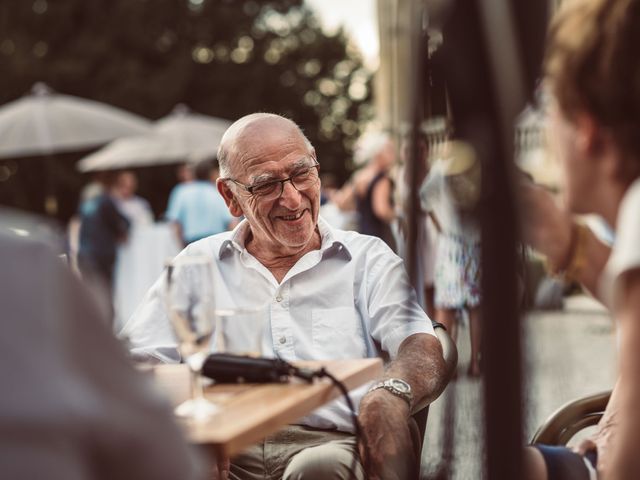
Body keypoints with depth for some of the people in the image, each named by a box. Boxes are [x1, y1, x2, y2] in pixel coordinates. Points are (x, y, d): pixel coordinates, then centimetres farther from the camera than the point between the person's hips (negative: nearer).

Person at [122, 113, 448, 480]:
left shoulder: (368, 259, 14)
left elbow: (422, 349, -1)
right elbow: (134, 359, 12)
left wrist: (392, 394, -27)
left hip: (331, 443, 0)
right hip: (229, 447, 1)